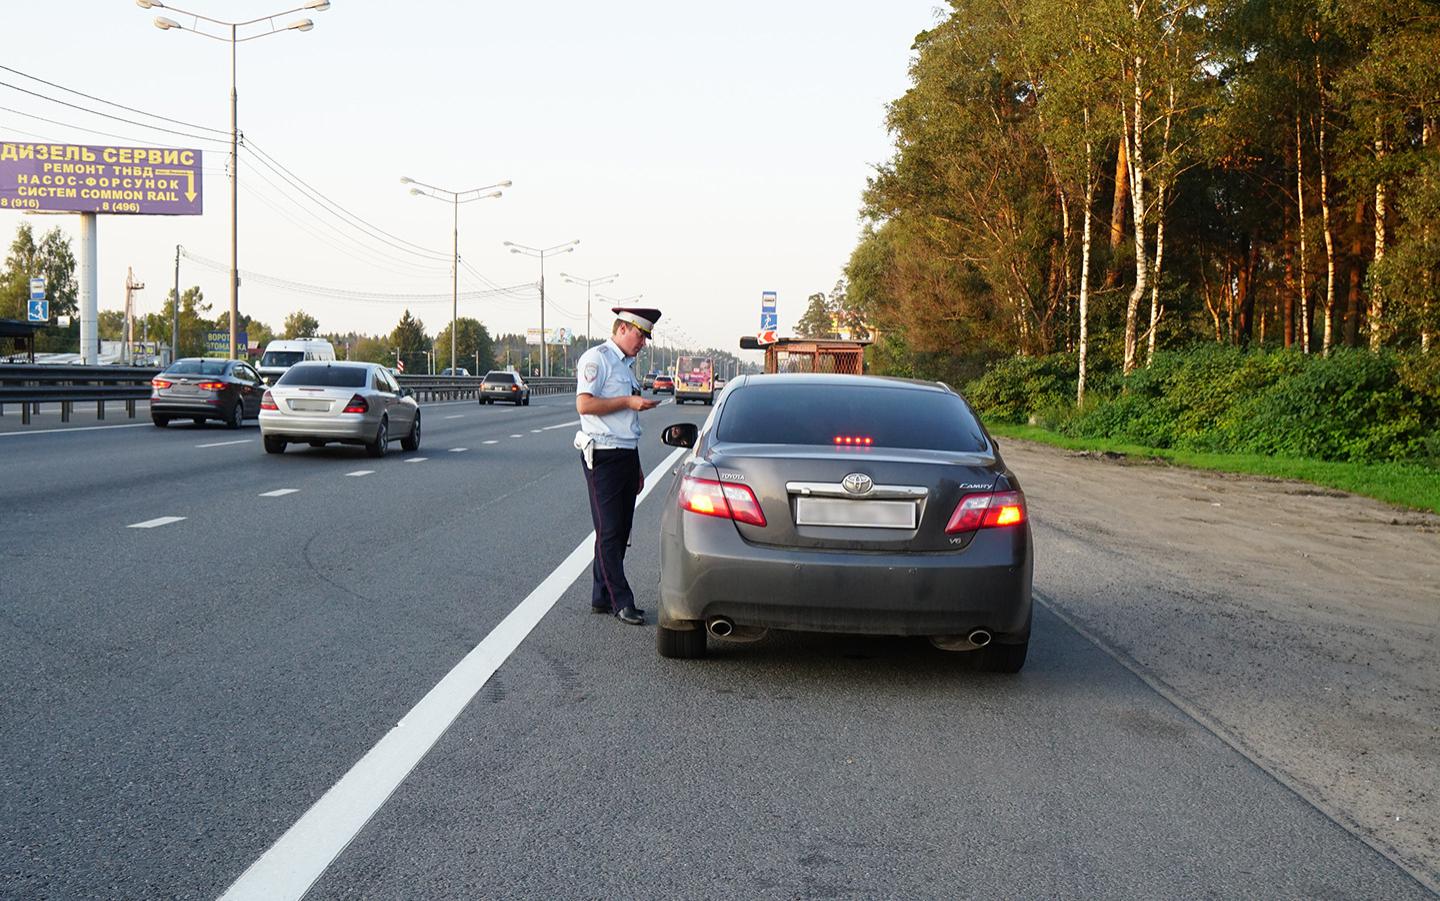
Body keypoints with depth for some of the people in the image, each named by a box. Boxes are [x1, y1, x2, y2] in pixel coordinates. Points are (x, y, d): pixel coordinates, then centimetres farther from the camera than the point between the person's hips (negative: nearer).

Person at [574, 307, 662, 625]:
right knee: (609, 532, -6)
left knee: (619, 531, 9)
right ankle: (620, 601, -5)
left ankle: (602, 597, 16)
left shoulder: (627, 364, 21)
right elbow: (584, 404, -20)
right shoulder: (596, 359, -8)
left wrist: (636, 466, 25)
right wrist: (629, 401, -17)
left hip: (627, 454, 9)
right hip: (603, 456, -9)